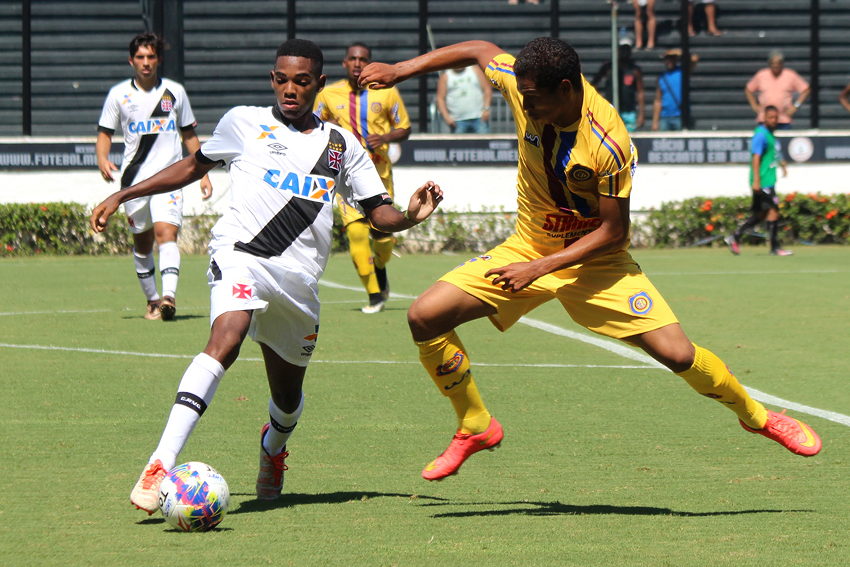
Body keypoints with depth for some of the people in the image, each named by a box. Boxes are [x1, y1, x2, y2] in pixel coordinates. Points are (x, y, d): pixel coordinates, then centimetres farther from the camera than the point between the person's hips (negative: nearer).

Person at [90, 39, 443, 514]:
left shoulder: (341, 145, 17)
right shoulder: (244, 122, 12)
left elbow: (379, 212, 17)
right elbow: (195, 166, 24)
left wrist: (411, 216, -6)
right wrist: (122, 195, 20)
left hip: (299, 278, 4)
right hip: (241, 255, -3)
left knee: (288, 397, 13)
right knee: (226, 340, -33)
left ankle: (273, 446, 52)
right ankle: (161, 466, -41)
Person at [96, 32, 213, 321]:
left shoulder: (175, 92, 7)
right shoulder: (118, 94, 5)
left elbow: (189, 135, 15)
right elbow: (104, 133, 8)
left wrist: (203, 174, 11)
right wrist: (102, 159, -13)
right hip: (134, 177, 2)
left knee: (166, 232, -20)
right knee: (142, 242, 9)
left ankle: (169, 296, -32)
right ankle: (152, 299, 25)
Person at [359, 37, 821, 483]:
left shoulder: (608, 144, -29)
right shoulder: (522, 84, -16)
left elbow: (613, 231, -21)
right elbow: (479, 51, 7)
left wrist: (540, 268, -26)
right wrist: (400, 70, 6)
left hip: (594, 259, -5)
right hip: (527, 244, 5)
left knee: (676, 353, -15)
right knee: (425, 316, -13)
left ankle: (757, 416, 13)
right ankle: (475, 428, 7)